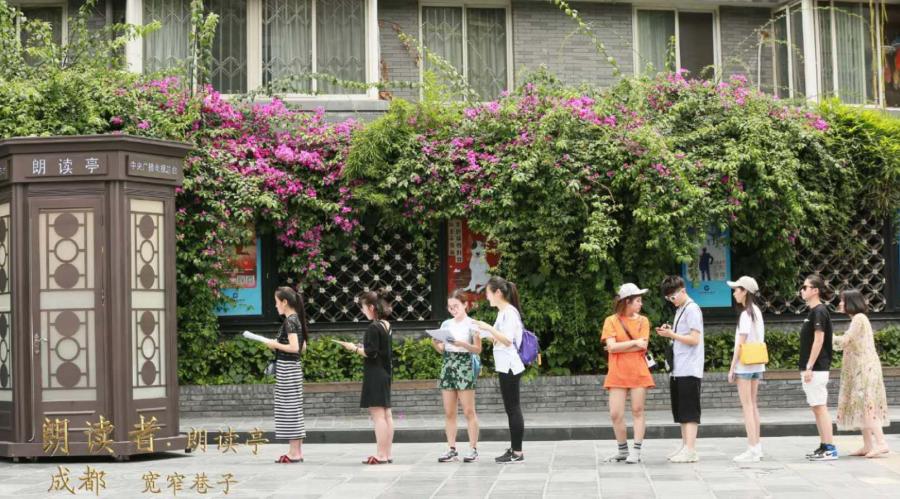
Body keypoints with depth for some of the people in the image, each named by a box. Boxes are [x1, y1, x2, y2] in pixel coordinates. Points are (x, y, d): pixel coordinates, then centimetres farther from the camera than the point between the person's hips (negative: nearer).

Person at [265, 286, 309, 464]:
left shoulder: (289, 321, -15)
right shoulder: (297, 319, 13)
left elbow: (294, 347, -23)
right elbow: (303, 347, 17)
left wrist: (276, 344, -12)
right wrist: (279, 344, 15)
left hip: (287, 368, -10)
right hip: (294, 367, 10)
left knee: (289, 409, -5)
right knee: (294, 409, 12)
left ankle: (294, 453, -3)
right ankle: (297, 450, 16)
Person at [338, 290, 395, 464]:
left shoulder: (373, 327, -16)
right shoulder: (386, 325, 11)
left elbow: (371, 353, -18)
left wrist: (354, 348, -5)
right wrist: (361, 347, 13)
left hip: (374, 375, -9)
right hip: (385, 373, 9)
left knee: (377, 415, -8)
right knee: (386, 414, 10)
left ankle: (381, 455, -8)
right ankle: (387, 454, 15)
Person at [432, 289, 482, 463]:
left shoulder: (471, 324, -1)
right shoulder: (446, 324, 13)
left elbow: (478, 349, -5)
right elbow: (442, 349, 14)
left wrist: (462, 344, -20)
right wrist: (435, 344, -7)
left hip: (464, 366, -5)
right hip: (447, 365, 5)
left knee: (469, 411, -4)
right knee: (449, 412, 3)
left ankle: (473, 449, -1)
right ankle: (452, 450, 6)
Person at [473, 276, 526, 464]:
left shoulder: (509, 312, -13)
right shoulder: (503, 312, 14)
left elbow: (508, 340, -20)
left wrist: (489, 328, -22)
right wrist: (485, 333, 7)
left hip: (509, 367, -9)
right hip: (505, 366, 9)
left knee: (513, 408, -6)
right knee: (511, 408, 11)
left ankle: (517, 452, -2)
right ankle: (514, 449, 15)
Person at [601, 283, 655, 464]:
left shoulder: (643, 321, 6)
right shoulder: (611, 321, 1)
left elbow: (643, 346, -7)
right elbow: (611, 347, -10)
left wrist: (619, 347, -10)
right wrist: (634, 342, -10)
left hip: (638, 372, 1)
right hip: (618, 373, -1)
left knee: (637, 411, 1)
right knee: (615, 414, -3)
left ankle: (636, 451, 6)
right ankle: (623, 450, 14)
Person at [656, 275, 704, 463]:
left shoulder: (692, 309, -11)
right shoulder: (680, 310, 17)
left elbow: (695, 339, -17)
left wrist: (672, 335, -16)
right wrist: (669, 332, 5)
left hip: (689, 370, -9)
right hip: (678, 370, 9)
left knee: (689, 411, -9)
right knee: (680, 411, 12)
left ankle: (691, 451, -10)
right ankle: (685, 446, 18)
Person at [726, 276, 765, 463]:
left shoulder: (745, 314, -14)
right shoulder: (757, 312, 11)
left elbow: (740, 344, -16)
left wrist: (732, 368, -11)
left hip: (745, 365, -9)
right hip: (757, 364, 9)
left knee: (747, 406, -6)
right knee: (753, 405, 13)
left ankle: (752, 449, -6)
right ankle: (756, 446, 16)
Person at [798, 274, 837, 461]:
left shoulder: (819, 312, -13)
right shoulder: (813, 312, 16)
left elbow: (819, 340, -19)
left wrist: (809, 367, -21)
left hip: (816, 369, -10)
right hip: (812, 369, 10)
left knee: (820, 407, -9)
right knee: (817, 408, 11)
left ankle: (829, 449, -8)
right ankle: (824, 446, 15)